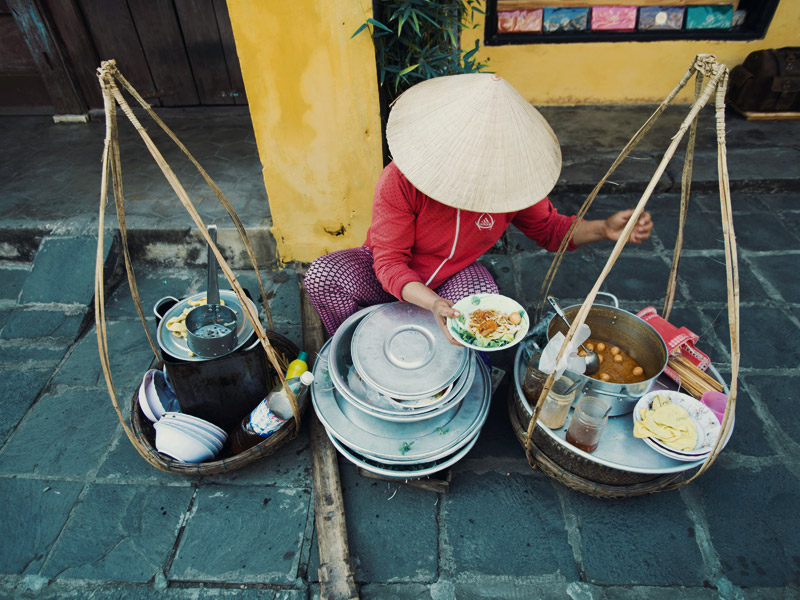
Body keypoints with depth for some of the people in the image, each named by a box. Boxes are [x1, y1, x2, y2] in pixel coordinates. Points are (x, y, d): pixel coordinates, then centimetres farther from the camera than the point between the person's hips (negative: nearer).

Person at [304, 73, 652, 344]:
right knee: (321, 278, -27)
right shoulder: (399, 181, -29)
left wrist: (604, 229, -20)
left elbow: (549, 229, -1)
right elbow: (389, 263, -29)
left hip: (454, 276, 2)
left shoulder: (511, 179, -18)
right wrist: (432, 302, -48)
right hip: (396, 281, -1)